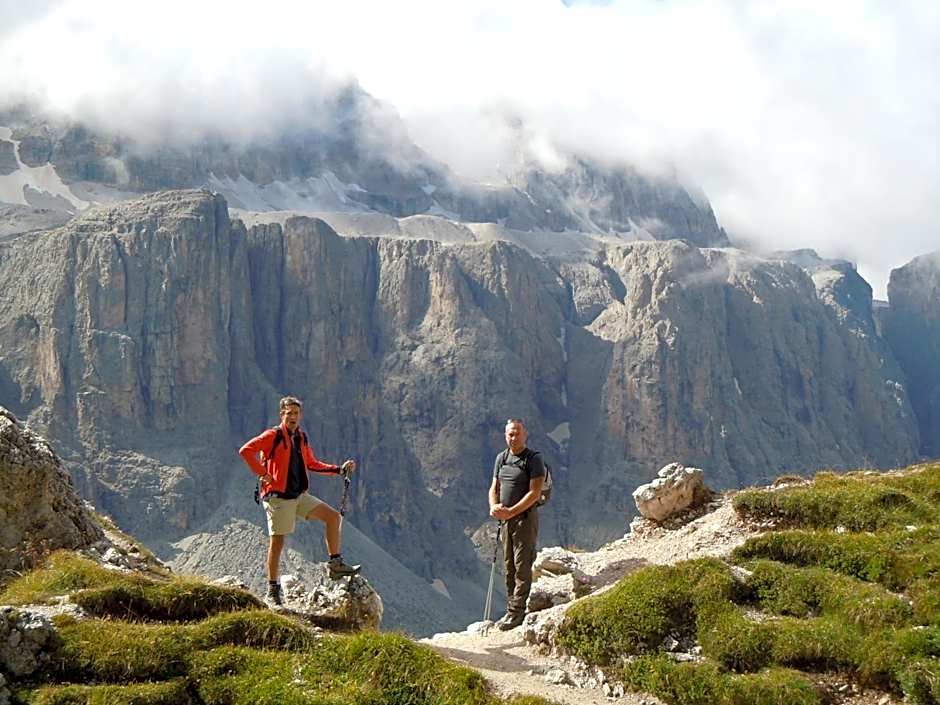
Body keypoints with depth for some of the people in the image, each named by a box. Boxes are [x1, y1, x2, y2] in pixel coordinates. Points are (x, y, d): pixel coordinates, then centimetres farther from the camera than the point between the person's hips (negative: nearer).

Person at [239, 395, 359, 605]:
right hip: (278, 497, -7)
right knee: (277, 542, -4)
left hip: (299, 496, 7)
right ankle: (272, 590, 6)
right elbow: (245, 450, -17)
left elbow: (312, 464, 22)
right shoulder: (273, 436, -8)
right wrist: (263, 474, -16)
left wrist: (340, 469, 13)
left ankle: (336, 565, 3)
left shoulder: (301, 438, 13)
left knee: (334, 517, -3)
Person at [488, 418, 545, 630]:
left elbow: (534, 493, -14)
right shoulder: (501, 458, 12)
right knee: (509, 566, 11)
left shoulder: (533, 459, -8)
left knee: (522, 566, -6)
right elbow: (494, 487, 14)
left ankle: (517, 611, -4)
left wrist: (511, 512, -21)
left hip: (525, 517, -7)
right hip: (505, 519, 7)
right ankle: (511, 610, 18)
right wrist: (494, 506, -8)